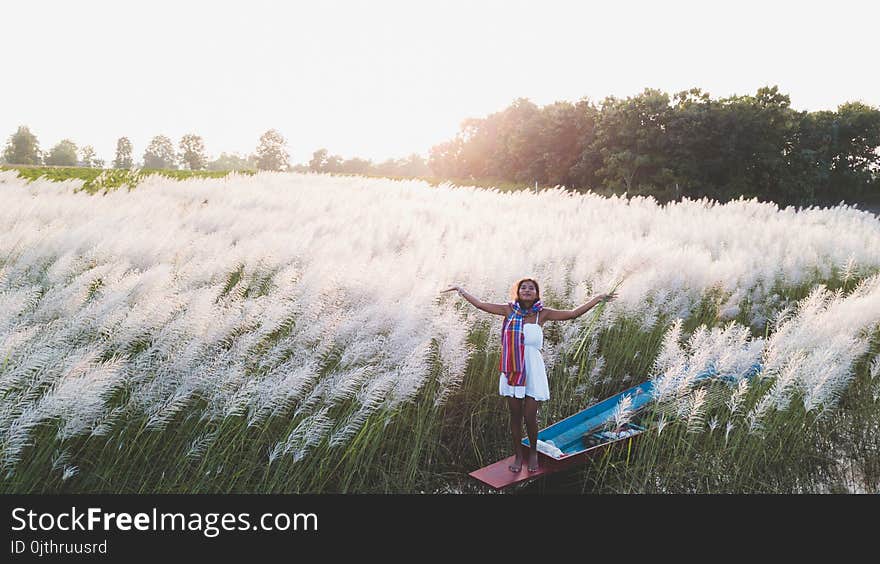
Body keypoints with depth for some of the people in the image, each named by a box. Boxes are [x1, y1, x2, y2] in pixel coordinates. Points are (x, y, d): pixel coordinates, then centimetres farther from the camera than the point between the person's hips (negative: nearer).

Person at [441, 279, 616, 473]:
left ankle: (533, 453, 30)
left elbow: (573, 313, -6)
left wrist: (598, 299, -12)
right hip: (512, 370, 2)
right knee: (515, 416, 12)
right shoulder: (509, 310, -1)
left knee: (530, 417, 3)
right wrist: (461, 291, 4)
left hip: (533, 371, -1)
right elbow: (481, 305, 3)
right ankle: (518, 455, 29)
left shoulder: (542, 313, -4)